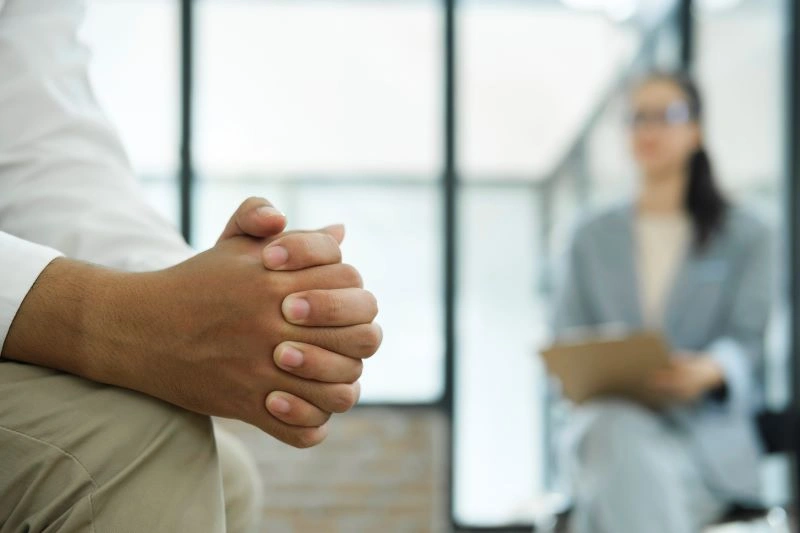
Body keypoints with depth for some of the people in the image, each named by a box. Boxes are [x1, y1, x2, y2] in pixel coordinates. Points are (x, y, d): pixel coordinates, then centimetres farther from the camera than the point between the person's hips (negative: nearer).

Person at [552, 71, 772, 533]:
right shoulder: (593, 239, 20)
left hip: (707, 425, -1)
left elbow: (748, 341, 2)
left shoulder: (745, 235, 13)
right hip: (609, 419, 2)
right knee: (624, 438, -40)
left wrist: (708, 371, -23)